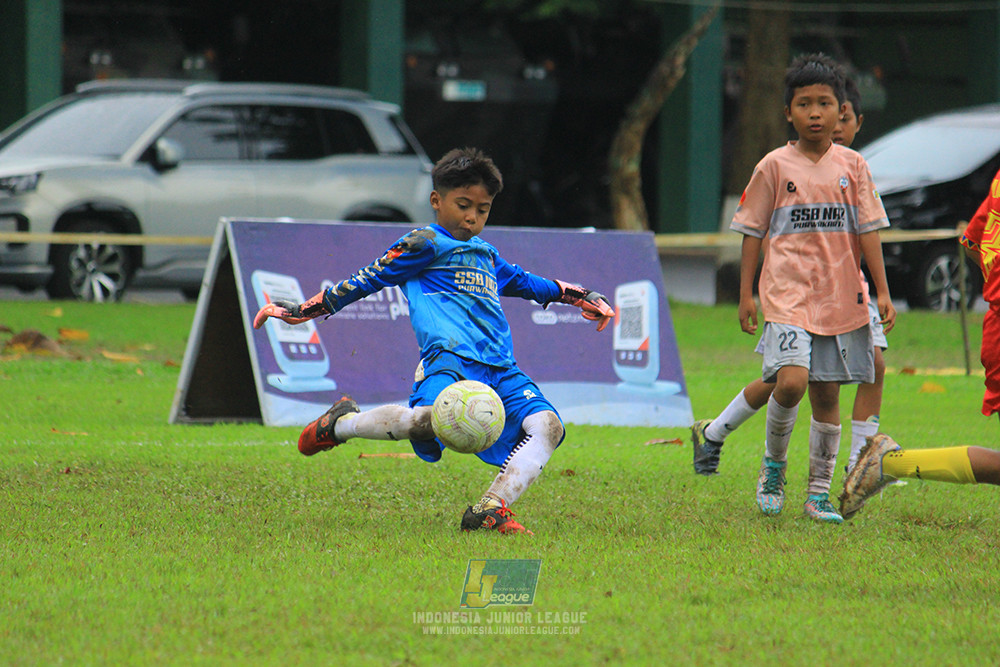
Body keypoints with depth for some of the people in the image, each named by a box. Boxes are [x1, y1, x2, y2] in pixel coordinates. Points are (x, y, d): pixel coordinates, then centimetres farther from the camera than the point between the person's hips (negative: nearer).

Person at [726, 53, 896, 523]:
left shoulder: (852, 166, 7)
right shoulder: (774, 167, 2)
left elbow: (868, 231, 9)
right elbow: (752, 232, 6)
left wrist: (882, 291, 2)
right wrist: (745, 295, 3)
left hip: (842, 298, 3)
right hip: (788, 295, -3)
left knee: (827, 393, 4)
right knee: (790, 382, -20)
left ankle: (819, 493, 14)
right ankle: (773, 465, 5)